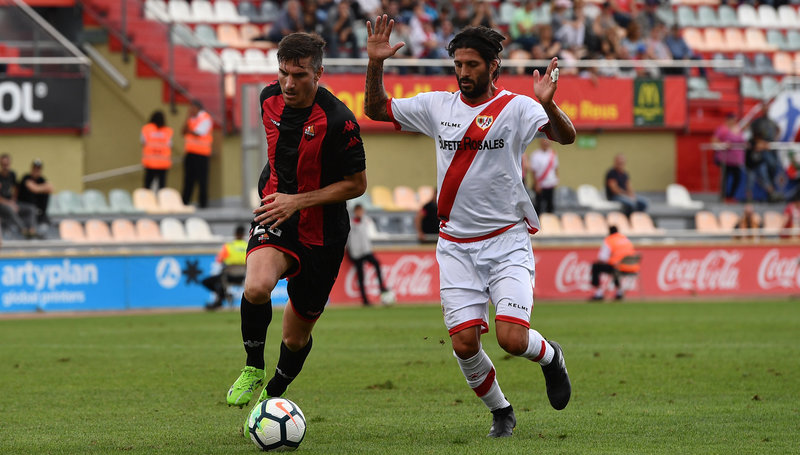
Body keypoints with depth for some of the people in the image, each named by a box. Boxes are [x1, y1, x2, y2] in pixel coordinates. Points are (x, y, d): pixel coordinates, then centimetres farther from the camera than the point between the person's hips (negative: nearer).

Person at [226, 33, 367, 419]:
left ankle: (273, 392, 41)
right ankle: (253, 370, -7)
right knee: (256, 287, -31)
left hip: (321, 234, -2)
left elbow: (356, 184, -14)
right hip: (275, 218, 2)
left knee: (296, 336, 10)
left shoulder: (338, 122, -22)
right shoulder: (270, 99, -4)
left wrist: (298, 201, -21)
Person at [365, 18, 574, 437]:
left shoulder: (515, 108, -6)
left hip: (507, 242, -3)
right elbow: (375, 109, 13)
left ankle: (550, 357, 19)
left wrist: (547, 104, -42)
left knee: (512, 339, -17)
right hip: (455, 247, 3)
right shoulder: (437, 106, 6)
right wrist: (375, 64, -3)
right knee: (464, 344, -7)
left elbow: (566, 136, -21)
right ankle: (500, 412, 19)